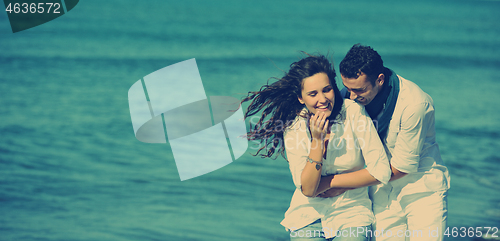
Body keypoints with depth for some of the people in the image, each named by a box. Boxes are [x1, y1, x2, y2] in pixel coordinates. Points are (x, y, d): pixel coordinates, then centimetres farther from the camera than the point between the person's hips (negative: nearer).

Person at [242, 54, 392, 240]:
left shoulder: (353, 112, -10)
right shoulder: (293, 129, -7)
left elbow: (381, 171, -10)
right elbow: (307, 189, -14)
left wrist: (330, 182, -10)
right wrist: (317, 140, -21)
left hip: (351, 213, -1)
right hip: (309, 216, 1)